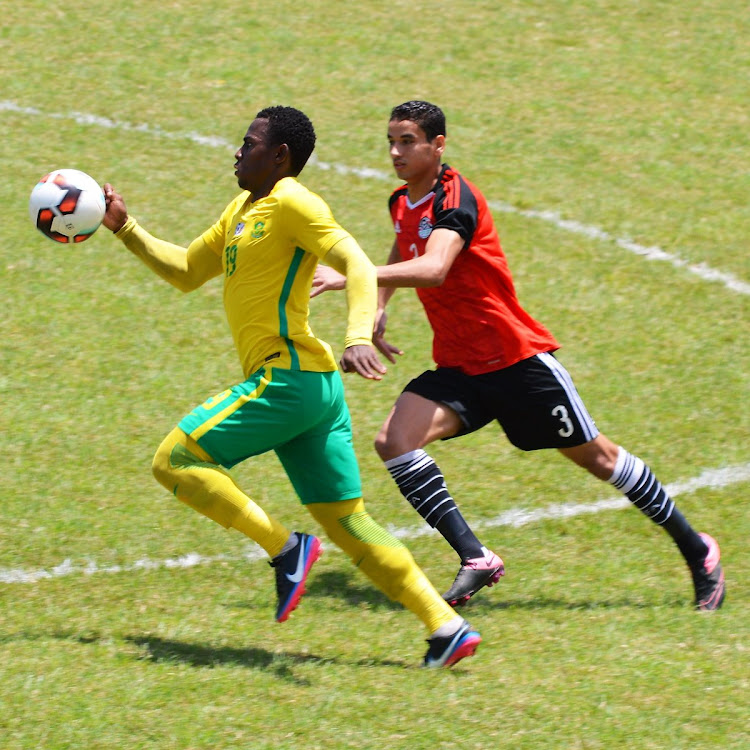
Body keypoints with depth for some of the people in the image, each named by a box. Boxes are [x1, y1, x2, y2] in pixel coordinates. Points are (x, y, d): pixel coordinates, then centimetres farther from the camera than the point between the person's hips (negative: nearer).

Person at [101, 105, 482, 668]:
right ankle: (447, 627, 2)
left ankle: (285, 546, -8)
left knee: (175, 461, -7)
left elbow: (359, 266, -20)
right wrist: (125, 228, 23)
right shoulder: (243, 208, 21)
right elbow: (186, 272, 31)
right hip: (312, 388, 9)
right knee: (348, 522, 7)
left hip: (288, 380, -9)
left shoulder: (292, 203, -9)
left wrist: (359, 338, -35)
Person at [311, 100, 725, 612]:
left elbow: (433, 268, -38)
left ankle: (696, 549, 24)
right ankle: (476, 561, -19)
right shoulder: (402, 203, 7)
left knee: (597, 458, 5)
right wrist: (377, 309, 15)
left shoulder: (455, 199, -19)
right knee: (394, 441, -19)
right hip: (459, 368, 7)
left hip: (518, 358, -7)